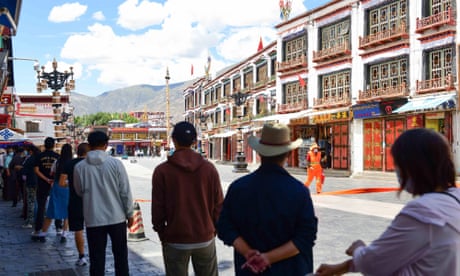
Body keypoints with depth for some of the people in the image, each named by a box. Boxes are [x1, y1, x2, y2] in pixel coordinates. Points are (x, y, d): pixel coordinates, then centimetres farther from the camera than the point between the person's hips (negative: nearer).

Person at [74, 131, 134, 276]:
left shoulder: (80, 167, -6)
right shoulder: (115, 163, -9)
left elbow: (79, 191, 9)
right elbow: (125, 192, -6)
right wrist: (129, 213, 4)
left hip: (93, 220, 0)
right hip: (117, 217, 0)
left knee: (96, 259, 9)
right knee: (120, 256, 15)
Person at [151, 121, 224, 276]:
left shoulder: (162, 171, -8)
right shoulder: (209, 168, -3)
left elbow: (157, 209, -6)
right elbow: (219, 204, 0)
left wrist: (162, 234, 8)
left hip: (175, 241, -1)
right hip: (205, 239, 2)